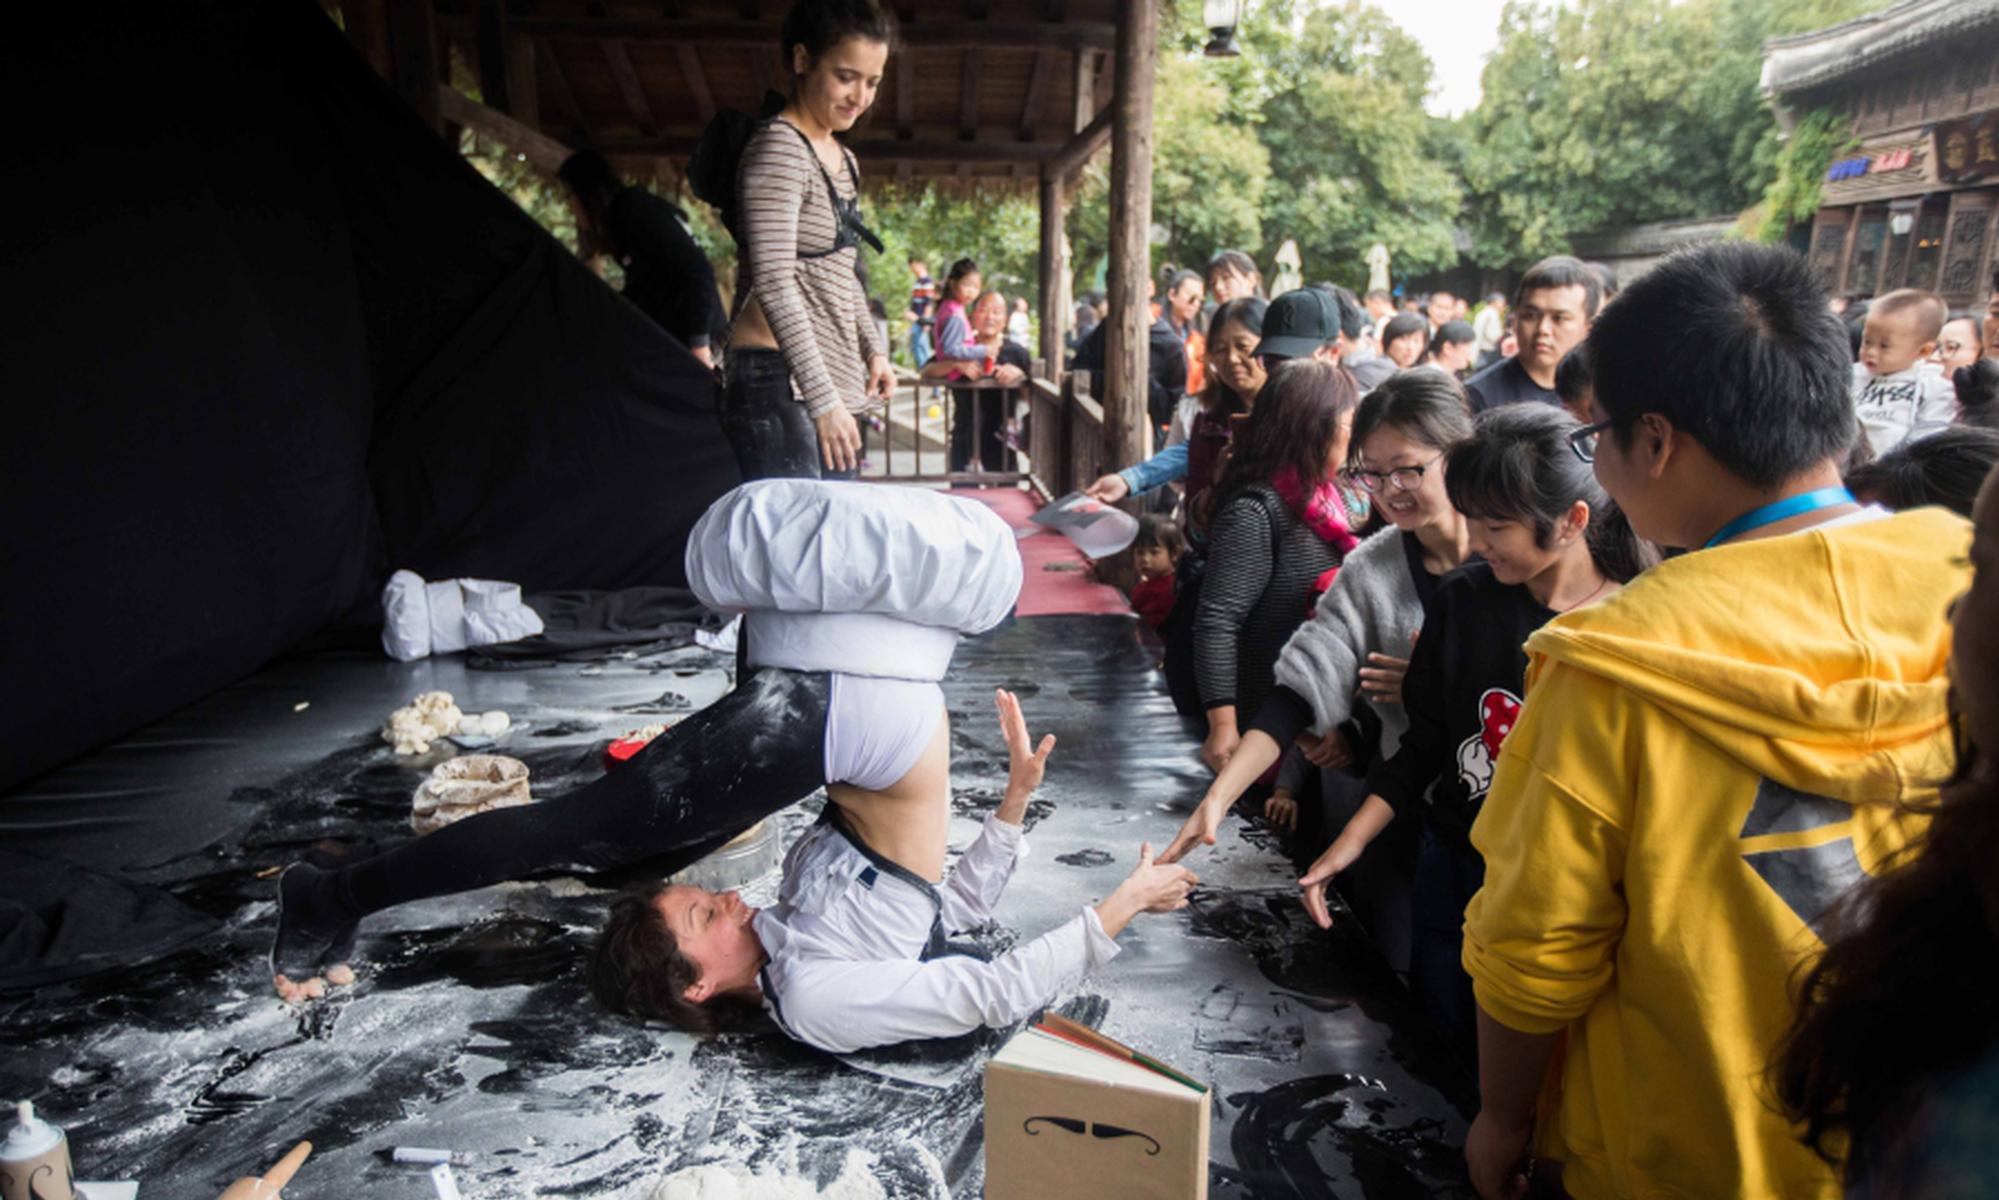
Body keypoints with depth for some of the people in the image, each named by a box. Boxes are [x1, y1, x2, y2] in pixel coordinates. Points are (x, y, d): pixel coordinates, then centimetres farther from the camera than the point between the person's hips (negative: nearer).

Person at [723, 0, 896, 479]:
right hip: (779, 378, -9)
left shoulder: (843, 161, 17)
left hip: (831, 380, 9)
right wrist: (822, 399, -23)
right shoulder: (779, 149, -10)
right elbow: (773, 281, -19)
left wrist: (873, 349, 12)